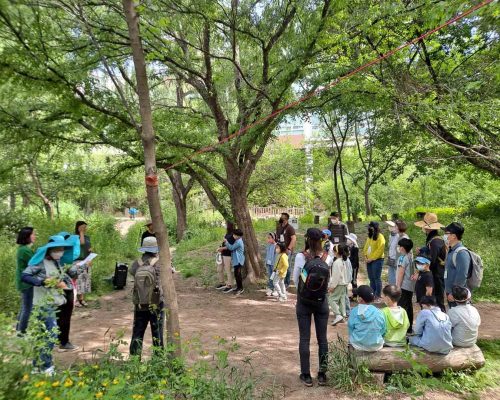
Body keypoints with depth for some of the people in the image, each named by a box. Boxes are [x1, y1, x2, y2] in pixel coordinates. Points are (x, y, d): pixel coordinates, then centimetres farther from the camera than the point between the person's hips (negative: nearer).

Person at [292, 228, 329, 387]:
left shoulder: (300, 257, -13)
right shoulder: (327, 258, -7)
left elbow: (296, 280, -3)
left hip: (304, 301, -2)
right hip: (322, 301, 2)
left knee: (304, 339, 7)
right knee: (322, 338, 11)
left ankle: (306, 375, 15)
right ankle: (322, 375, 20)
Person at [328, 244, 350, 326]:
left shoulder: (337, 262, -20)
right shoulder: (344, 261, 9)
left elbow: (336, 276, -21)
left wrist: (332, 286, -16)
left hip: (338, 284, -9)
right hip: (344, 284, 9)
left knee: (331, 299, -6)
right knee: (341, 300, 12)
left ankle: (338, 315, -15)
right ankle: (342, 316, 16)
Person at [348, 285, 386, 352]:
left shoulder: (354, 312, -14)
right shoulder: (378, 313, -11)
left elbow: (350, 328, -4)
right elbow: (383, 331, -1)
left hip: (358, 345, -1)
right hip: (376, 346, 1)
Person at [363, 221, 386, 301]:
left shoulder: (380, 237, -11)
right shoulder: (369, 236, 14)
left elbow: (380, 250, -17)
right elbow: (366, 247, 18)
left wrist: (372, 258, -16)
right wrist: (365, 256, 3)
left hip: (377, 260, -8)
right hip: (369, 260, 8)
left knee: (377, 278, -3)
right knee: (371, 278, 13)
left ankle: (378, 296, 4)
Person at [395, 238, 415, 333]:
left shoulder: (402, 258, -15)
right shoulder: (411, 257, 8)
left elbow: (401, 273, -16)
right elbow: (413, 272, 14)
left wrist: (398, 286, -13)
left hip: (404, 286, -8)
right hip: (411, 286, 8)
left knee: (402, 307, -5)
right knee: (409, 307, 14)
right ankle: (409, 327, 22)